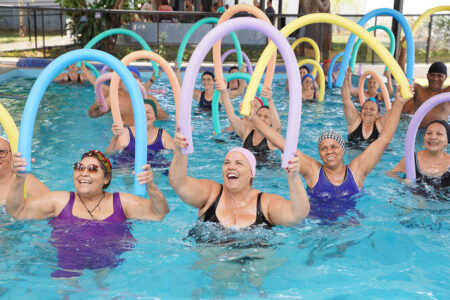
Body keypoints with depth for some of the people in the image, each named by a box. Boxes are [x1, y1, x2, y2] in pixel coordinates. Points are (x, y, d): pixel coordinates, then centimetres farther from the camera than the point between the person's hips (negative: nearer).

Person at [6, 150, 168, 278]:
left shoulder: (121, 202, 13)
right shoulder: (60, 200, 16)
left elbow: (159, 214, 3)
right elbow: (17, 211, 10)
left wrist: (150, 187, -16)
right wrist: (19, 179, -7)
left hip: (110, 257, 1)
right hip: (68, 256, -1)